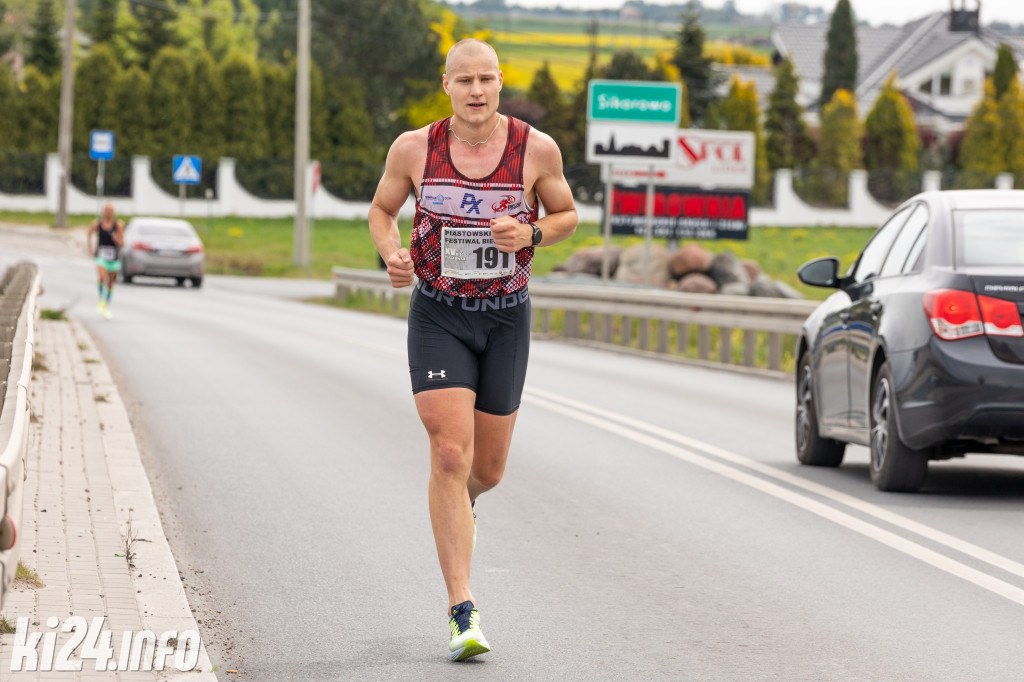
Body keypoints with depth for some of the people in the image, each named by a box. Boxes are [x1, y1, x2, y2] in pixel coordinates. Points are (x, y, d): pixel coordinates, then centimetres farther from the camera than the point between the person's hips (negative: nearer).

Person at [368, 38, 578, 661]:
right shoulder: (415, 148, -7)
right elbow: (382, 211, 8)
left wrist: (529, 234, -15)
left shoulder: (536, 149, -7)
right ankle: (463, 612, -13)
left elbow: (567, 217, 7)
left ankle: (464, 504, 51)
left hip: (507, 318, 2)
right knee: (450, 454, -15)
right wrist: (392, 253, -13)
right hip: (438, 316, -2)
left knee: (488, 467, 10)